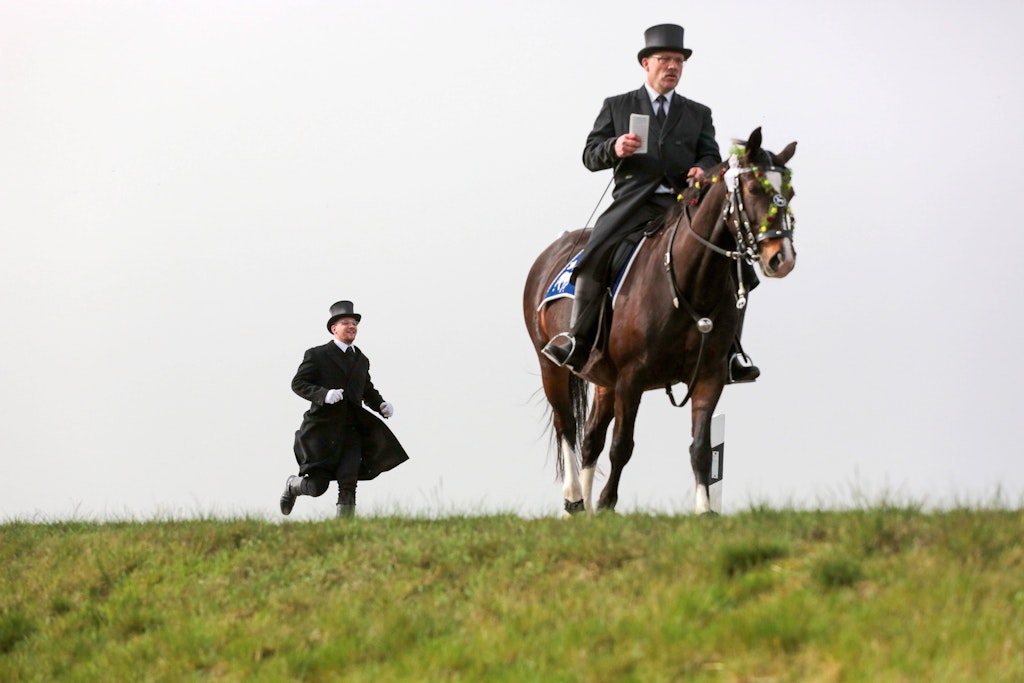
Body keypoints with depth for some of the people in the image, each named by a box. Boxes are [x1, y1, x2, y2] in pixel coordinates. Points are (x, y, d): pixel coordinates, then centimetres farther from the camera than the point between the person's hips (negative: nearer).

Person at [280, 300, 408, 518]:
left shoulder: (361, 360, 15)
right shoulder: (318, 355, -2)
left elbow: (368, 390, 27)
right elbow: (298, 383, -7)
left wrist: (382, 405, 6)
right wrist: (324, 394, -23)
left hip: (351, 432, 4)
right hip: (322, 430, -4)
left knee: (348, 483, -14)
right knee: (318, 487, -2)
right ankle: (292, 485, 31)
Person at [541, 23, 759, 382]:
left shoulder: (698, 114, 22)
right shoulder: (616, 107, 17)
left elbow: (711, 157, 13)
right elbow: (591, 156, 11)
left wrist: (703, 170, -12)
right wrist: (614, 148, -13)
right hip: (633, 201, -1)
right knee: (594, 256, -27)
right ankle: (578, 341, -20)